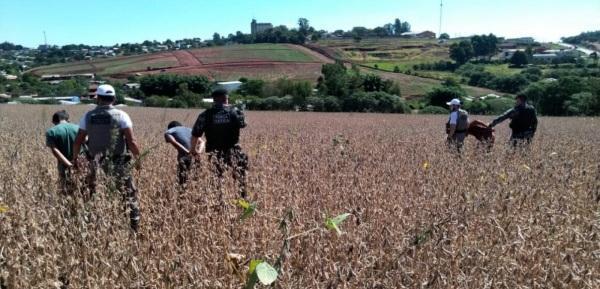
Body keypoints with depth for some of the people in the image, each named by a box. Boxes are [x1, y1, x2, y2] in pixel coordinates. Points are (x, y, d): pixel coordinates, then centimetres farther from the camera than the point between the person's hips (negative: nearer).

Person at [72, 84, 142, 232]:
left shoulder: (88, 116, 3)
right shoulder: (121, 115, -7)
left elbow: (78, 141, 6)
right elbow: (131, 141, -13)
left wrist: (74, 159, 20)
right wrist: (138, 158, -1)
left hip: (96, 164, 3)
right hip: (119, 164, -3)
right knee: (129, 195, 6)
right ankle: (134, 227, 6)